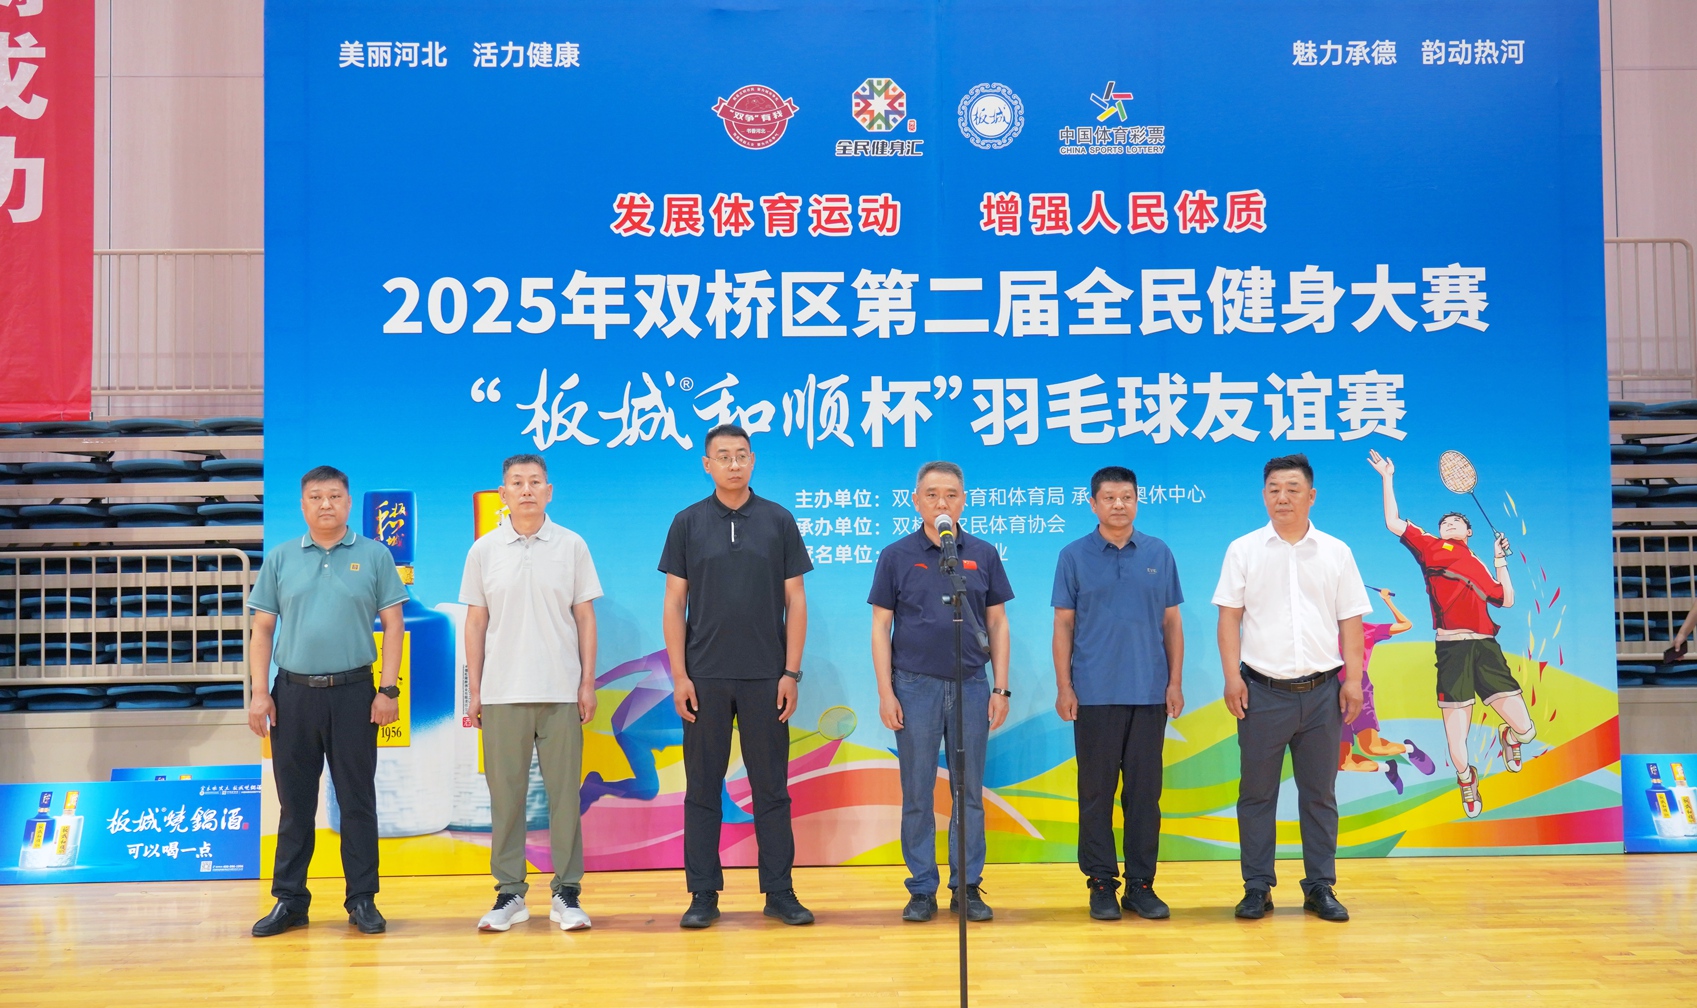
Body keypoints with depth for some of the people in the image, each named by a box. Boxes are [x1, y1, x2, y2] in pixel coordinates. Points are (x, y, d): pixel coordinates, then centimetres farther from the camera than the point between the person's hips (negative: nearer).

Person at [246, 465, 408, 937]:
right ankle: (289, 900, 16)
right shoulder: (280, 559, 8)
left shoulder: (374, 556, 3)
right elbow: (263, 629, 9)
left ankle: (363, 900, 12)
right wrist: (260, 693, 0)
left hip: (353, 693, -2)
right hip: (293, 692, 2)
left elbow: (393, 625, 2)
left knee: (357, 800, 3)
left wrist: (389, 689, -5)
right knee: (294, 801, 8)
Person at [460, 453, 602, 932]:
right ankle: (509, 893, 12)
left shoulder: (572, 546, 4)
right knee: (505, 794, 4)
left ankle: (567, 892, 10)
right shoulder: (484, 550, 5)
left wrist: (588, 682, 0)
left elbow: (585, 618, 6)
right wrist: (474, 690, 4)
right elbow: (475, 623, 8)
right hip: (502, 694, 1)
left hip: (561, 692, 0)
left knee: (564, 793, 1)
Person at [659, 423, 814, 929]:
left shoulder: (778, 521, 3)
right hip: (705, 677, 0)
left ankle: (780, 891, 12)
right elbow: (675, 603, 3)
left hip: (766, 677, 0)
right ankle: (703, 894, 12)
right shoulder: (688, 523, 4)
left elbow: (795, 601, 3)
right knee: (702, 788, 5)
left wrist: (791, 672, -4)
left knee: (771, 787, 4)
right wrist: (679, 675, -5)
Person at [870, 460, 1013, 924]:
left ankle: (967, 888, 15)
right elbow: (881, 626, 1)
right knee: (918, 794, 4)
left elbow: (997, 624, 8)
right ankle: (921, 889, 13)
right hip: (915, 686, -1)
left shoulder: (983, 555, 6)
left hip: (971, 686, 1)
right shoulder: (896, 556, 1)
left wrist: (1001, 688, 1)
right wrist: (885, 692, -5)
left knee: (969, 793, 6)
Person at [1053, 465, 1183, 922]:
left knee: (1145, 790, 5)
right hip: (1094, 693, -1)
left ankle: (1141, 884, 13)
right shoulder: (1074, 556, 3)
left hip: (1149, 693, 2)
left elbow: (1171, 622, 9)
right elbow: (1063, 625, 2)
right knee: (1097, 790, 3)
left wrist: (1176, 681, 2)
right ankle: (1101, 883, 11)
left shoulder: (1158, 554, 7)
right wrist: (1063, 686, -3)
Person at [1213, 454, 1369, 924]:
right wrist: (1232, 677, -7)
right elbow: (1229, 617, 1)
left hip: (1321, 690, 1)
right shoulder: (1244, 550, 4)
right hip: (1263, 690, -1)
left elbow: (1350, 620, 7)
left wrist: (1353, 678, -1)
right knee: (1257, 792, 3)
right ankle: (1257, 887, 11)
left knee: (1320, 793, 8)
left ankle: (1320, 887, 17)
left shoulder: (1336, 552, 7)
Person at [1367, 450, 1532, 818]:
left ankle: (1508, 738, 35)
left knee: (1526, 730, -2)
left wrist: (1500, 559, 21)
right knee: (1457, 752, -2)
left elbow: (1506, 600, 19)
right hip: (1452, 650, -3)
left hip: (1486, 649, 3)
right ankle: (1466, 778, 31)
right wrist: (1387, 479, 9)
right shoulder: (1431, 548, 14)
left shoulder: (1479, 566, 24)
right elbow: (1394, 523, 7)